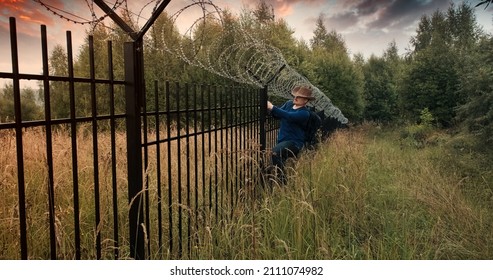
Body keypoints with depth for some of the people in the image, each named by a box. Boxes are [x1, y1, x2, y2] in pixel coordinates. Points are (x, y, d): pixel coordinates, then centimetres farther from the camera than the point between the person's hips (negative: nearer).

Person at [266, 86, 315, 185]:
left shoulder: (304, 113, -17)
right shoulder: (289, 103, 6)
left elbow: (288, 116, -31)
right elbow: (278, 115, 10)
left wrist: (272, 107, -33)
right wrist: (270, 109, -11)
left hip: (294, 142, -8)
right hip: (282, 139, 8)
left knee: (275, 152, -32)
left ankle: (282, 181, -25)